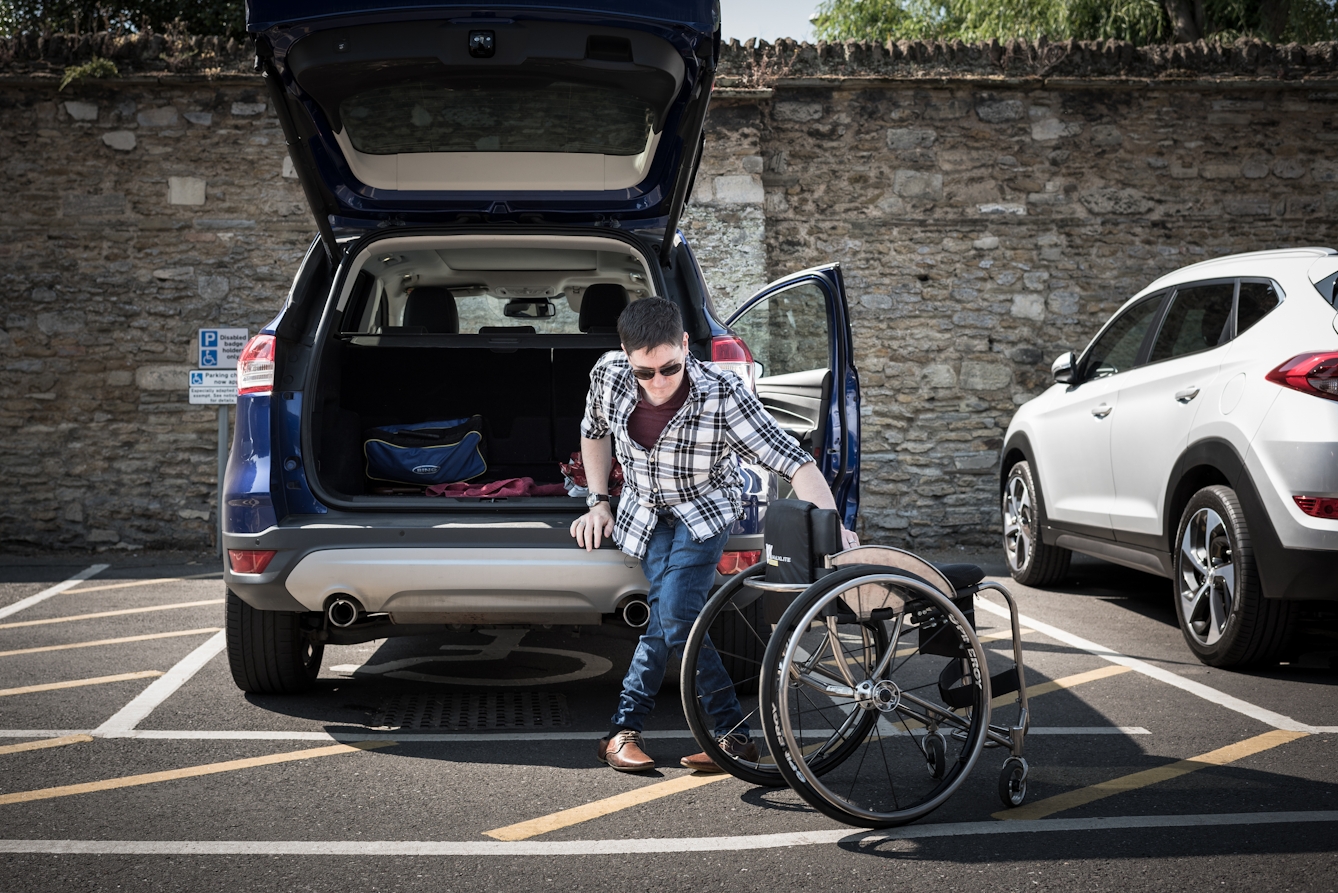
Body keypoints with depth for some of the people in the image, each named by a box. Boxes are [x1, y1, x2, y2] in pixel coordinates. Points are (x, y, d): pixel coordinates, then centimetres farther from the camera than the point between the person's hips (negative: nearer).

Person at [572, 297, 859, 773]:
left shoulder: (722, 394, -31)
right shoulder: (608, 376, -20)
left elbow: (795, 462, -32)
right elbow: (594, 431, 5)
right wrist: (598, 501, 0)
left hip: (704, 510, -3)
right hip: (644, 508, 3)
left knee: (671, 614, -20)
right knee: (669, 615, -14)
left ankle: (623, 729, -3)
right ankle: (733, 732, -4)